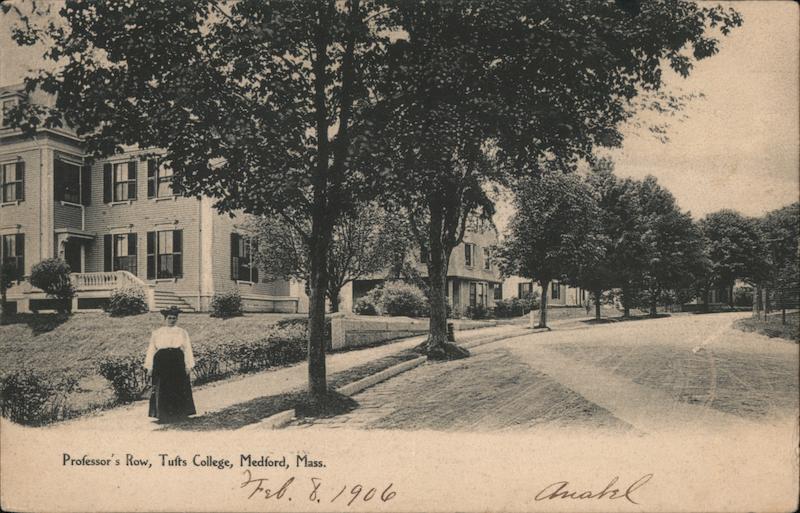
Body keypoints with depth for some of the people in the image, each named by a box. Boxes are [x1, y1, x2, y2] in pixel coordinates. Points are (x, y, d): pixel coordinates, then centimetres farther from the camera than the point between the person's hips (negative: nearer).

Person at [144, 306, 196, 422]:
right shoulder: (156, 333, 12)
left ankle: (179, 413, 7)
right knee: (162, 389, -2)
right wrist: (149, 366, 2)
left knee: (179, 389, -1)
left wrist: (188, 365, -2)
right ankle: (163, 415, 6)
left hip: (177, 362, 0)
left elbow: (187, 349, 7)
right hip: (161, 362, 0)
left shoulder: (182, 332, 11)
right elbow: (151, 350, 10)